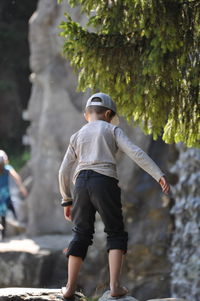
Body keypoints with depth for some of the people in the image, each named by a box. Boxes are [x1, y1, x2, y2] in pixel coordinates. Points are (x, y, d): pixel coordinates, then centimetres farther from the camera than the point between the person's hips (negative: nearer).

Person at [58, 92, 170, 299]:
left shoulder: (77, 137, 22)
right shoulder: (112, 130, 11)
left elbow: (64, 172, 18)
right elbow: (136, 153, -3)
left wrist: (67, 200, 27)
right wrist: (159, 176, -7)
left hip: (81, 183, 3)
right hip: (105, 182, -3)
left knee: (81, 235, 12)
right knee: (115, 233, 6)